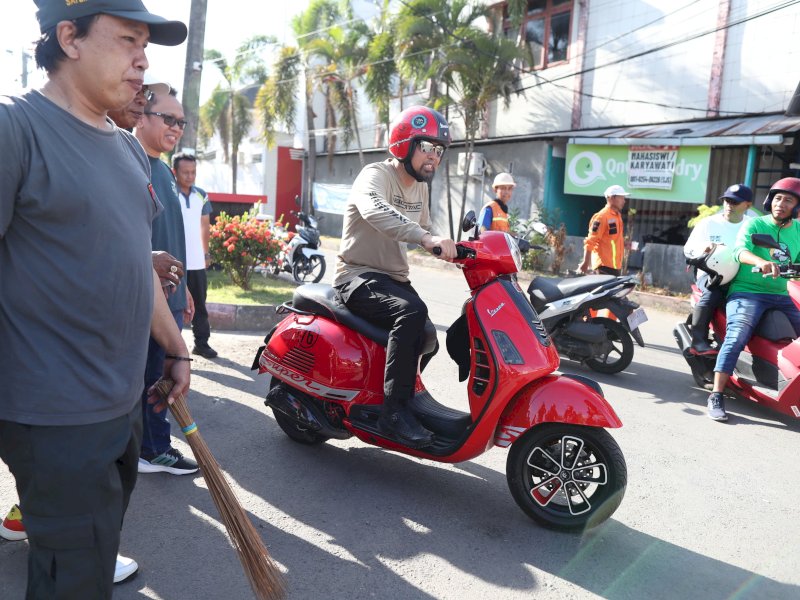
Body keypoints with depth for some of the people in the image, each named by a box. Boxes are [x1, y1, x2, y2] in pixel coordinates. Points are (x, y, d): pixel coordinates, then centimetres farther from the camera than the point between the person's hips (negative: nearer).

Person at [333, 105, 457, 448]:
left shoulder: (420, 187, 14)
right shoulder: (375, 175, -13)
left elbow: (424, 228, 28)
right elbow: (374, 210, -38)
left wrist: (451, 248, 9)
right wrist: (427, 238, -51)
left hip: (395, 279, 9)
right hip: (358, 276, -9)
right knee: (412, 312, -33)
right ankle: (394, 410, -28)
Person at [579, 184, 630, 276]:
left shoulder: (617, 215, 14)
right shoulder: (602, 216, -14)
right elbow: (590, 241, -17)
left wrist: (624, 243, 9)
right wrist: (586, 263, -21)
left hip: (616, 264, 10)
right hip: (605, 264, -10)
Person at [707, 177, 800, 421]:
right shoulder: (754, 224, 1)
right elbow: (739, 250, -18)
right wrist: (761, 262, -39)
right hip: (748, 292, -5)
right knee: (737, 337, -24)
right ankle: (716, 396, -24)